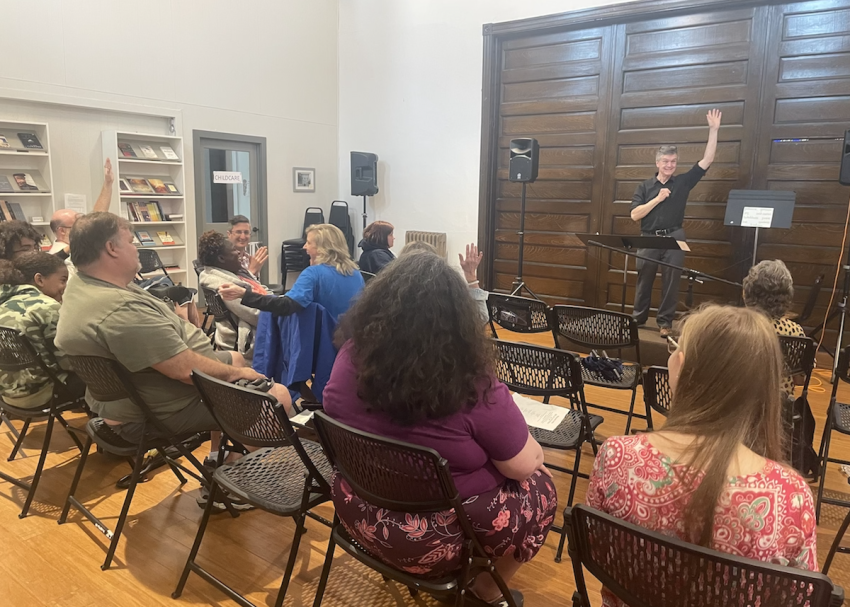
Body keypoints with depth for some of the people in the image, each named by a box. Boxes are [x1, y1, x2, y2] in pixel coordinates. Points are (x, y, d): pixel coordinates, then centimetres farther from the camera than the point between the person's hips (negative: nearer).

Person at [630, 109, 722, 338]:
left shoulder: (683, 182, 5)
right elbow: (634, 215, -5)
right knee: (644, 281, 8)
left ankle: (665, 322, 12)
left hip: (673, 239, 0)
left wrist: (713, 130, -7)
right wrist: (658, 198, -13)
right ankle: (637, 318, 21)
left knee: (671, 282, 3)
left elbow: (707, 160, -2)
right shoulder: (645, 187, 4)